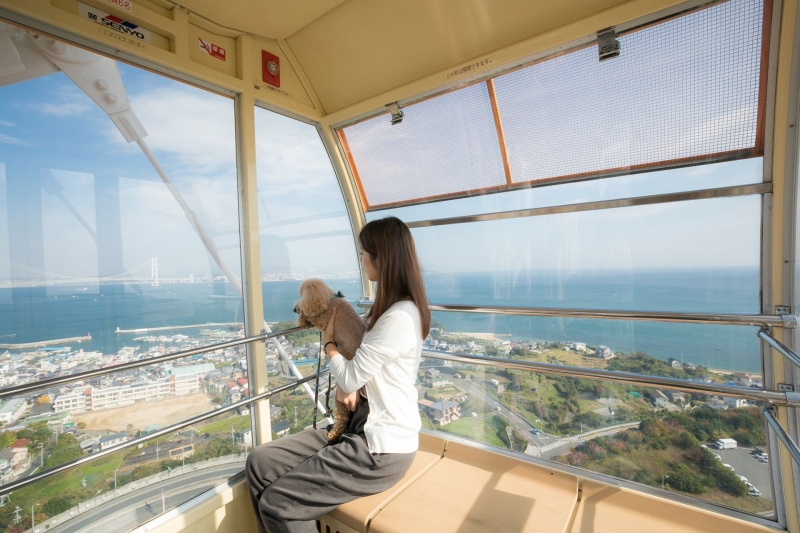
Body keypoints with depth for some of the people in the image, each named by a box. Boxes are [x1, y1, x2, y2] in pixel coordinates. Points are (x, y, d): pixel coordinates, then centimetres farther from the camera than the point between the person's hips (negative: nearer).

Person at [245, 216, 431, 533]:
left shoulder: (399, 318, -24)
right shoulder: (391, 308, 9)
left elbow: (350, 379, -18)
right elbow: (361, 365, 15)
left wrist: (328, 341, -1)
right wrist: (344, 384, -6)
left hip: (381, 448, -9)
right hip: (360, 425, 9)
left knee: (277, 505, -8)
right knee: (260, 463, 4)